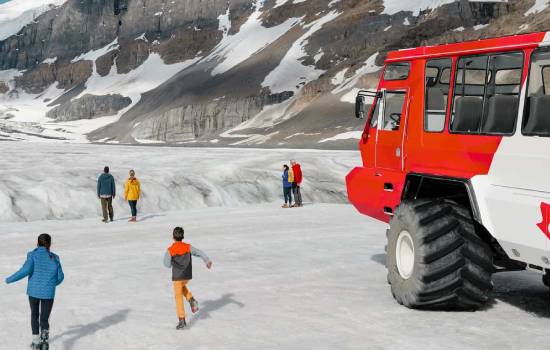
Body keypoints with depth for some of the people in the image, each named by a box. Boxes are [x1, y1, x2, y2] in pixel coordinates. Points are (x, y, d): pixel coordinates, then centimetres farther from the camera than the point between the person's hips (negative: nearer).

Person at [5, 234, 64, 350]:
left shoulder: (33, 254, -5)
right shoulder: (55, 258, 2)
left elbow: (26, 270, -17)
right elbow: (60, 277, 5)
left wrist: (9, 279, -6)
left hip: (33, 291, 0)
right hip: (48, 293, 0)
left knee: (34, 315, 23)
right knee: (44, 319, 8)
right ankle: (44, 336, -22)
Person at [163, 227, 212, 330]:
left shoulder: (170, 250, -11)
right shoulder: (188, 247, -3)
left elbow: (167, 265, -3)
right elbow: (199, 253, -13)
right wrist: (208, 261, -21)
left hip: (177, 276, -4)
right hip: (188, 275, 4)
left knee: (179, 297, 3)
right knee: (182, 286, 34)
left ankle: (182, 321, -3)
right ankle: (192, 300, 9)